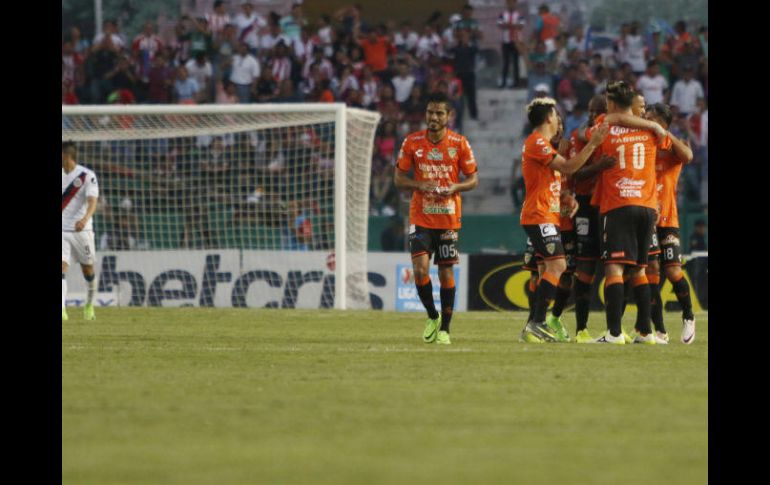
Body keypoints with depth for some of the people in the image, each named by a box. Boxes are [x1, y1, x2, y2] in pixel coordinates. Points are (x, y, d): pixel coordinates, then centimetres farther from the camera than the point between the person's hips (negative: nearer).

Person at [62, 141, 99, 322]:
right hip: (61, 230, 2)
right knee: (62, 266, -15)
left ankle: (89, 305, 35)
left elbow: (92, 202, -22)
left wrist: (85, 219, -41)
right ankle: (61, 309, -25)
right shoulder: (60, 175, 5)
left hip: (81, 230, -2)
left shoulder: (87, 176, -10)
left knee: (87, 268, 11)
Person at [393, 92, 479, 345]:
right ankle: (432, 317, 9)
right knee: (420, 269, -14)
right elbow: (399, 179, 3)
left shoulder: (459, 143, -3)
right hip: (420, 217, 0)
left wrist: (455, 187, -16)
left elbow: (473, 179, 4)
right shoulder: (412, 142, -2)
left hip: (449, 218, 0)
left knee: (446, 273, 3)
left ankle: (445, 328, 14)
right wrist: (420, 186, -16)